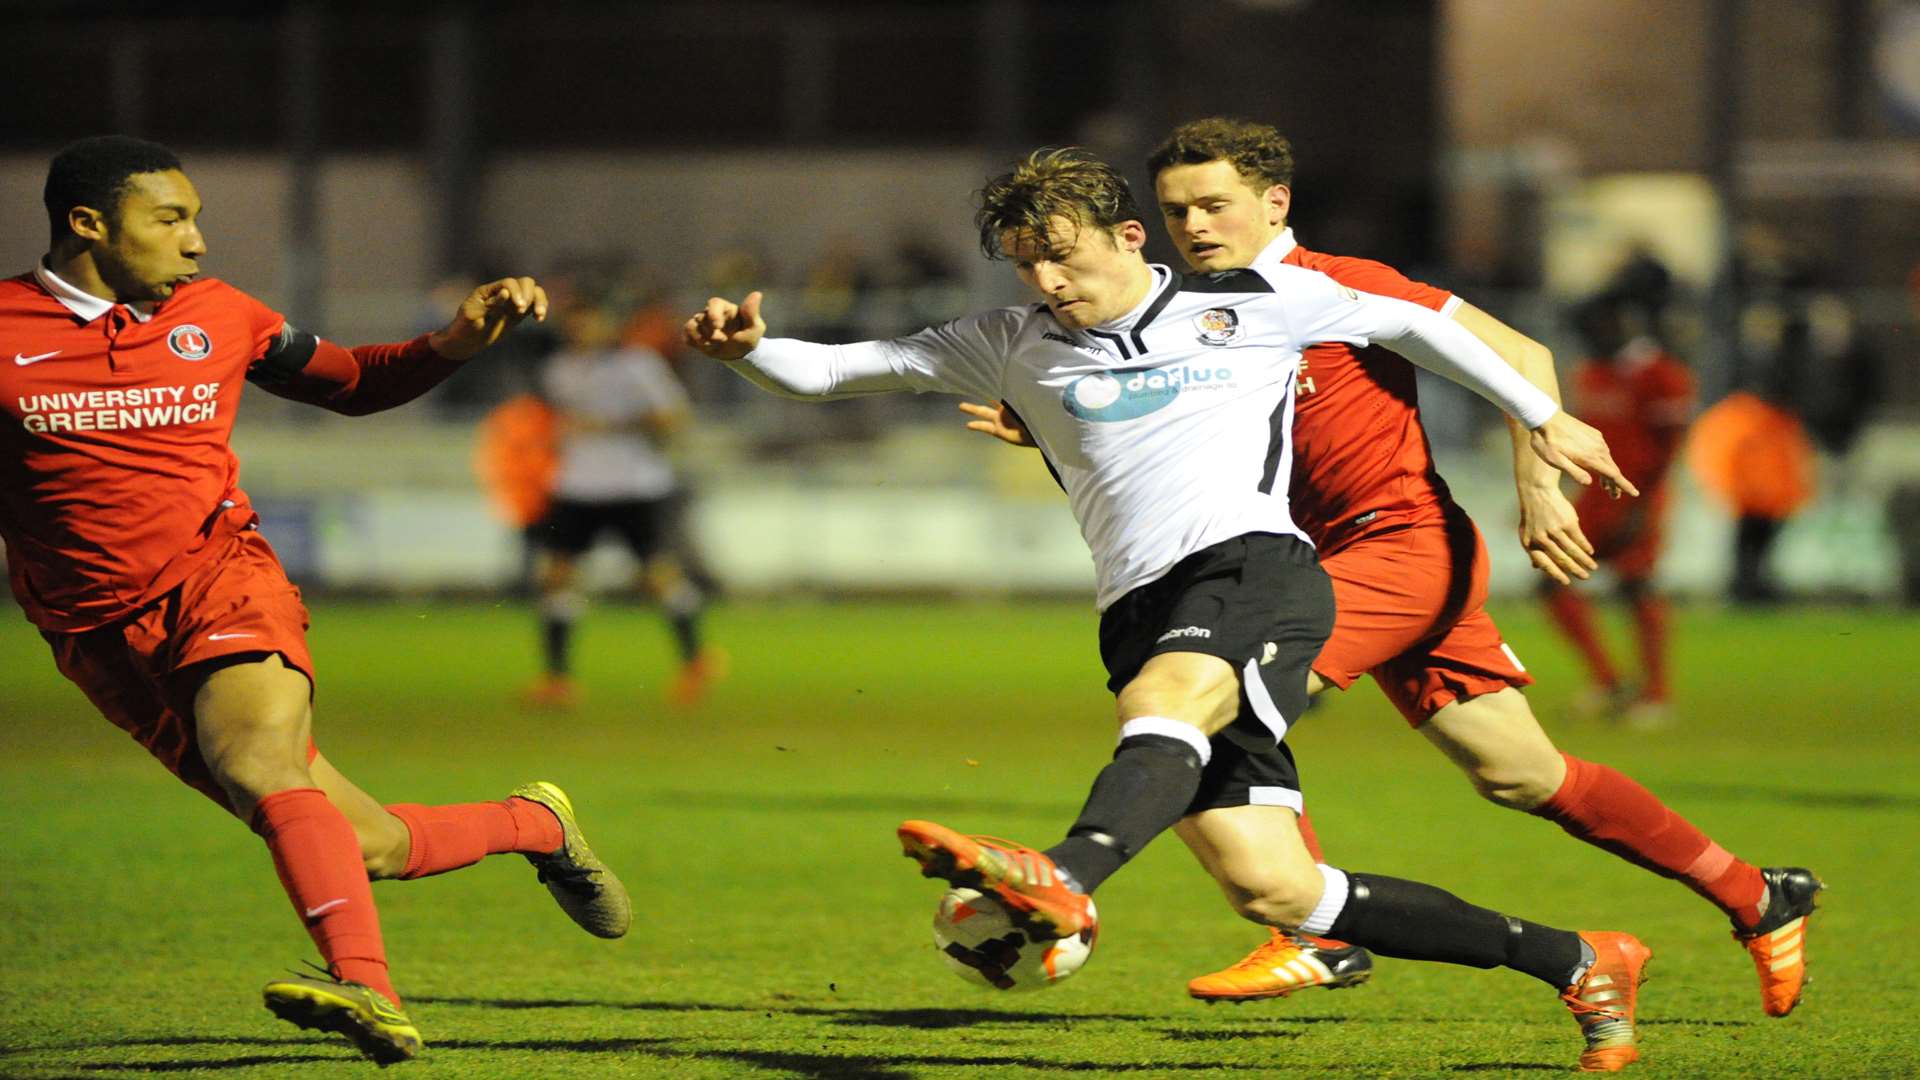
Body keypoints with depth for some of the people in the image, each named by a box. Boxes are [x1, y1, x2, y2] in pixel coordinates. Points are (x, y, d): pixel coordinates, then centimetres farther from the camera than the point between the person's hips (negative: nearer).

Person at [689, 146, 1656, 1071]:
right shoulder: (1015, 348, 18)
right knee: (1278, 894, -8)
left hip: (1252, 561, -4)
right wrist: (749, 349, -4)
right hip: (1141, 615, 4)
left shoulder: (1257, 304, 13)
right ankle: (1576, 961, 3)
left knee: (1161, 699, -37)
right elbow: (828, 371, 16)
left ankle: (1062, 879, -68)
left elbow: (1407, 324, 25)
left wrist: (1540, 416, 28)